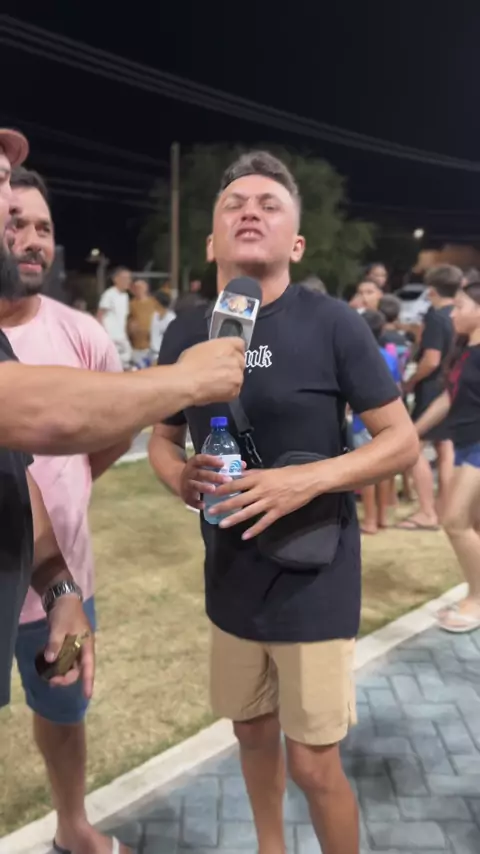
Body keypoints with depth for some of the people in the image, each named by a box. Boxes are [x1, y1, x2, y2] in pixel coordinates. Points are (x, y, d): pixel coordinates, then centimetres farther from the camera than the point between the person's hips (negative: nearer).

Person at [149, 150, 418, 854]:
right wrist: (179, 476, -12)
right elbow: (162, 438, 11)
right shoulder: (185, 333, -1)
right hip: (231, 578, 5)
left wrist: (309, 481, -25)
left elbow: (402, 440, -10)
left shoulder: (331, 322, -14)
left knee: (314, 765, 5)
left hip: (314, 577, -4)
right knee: (254, 734, 23)